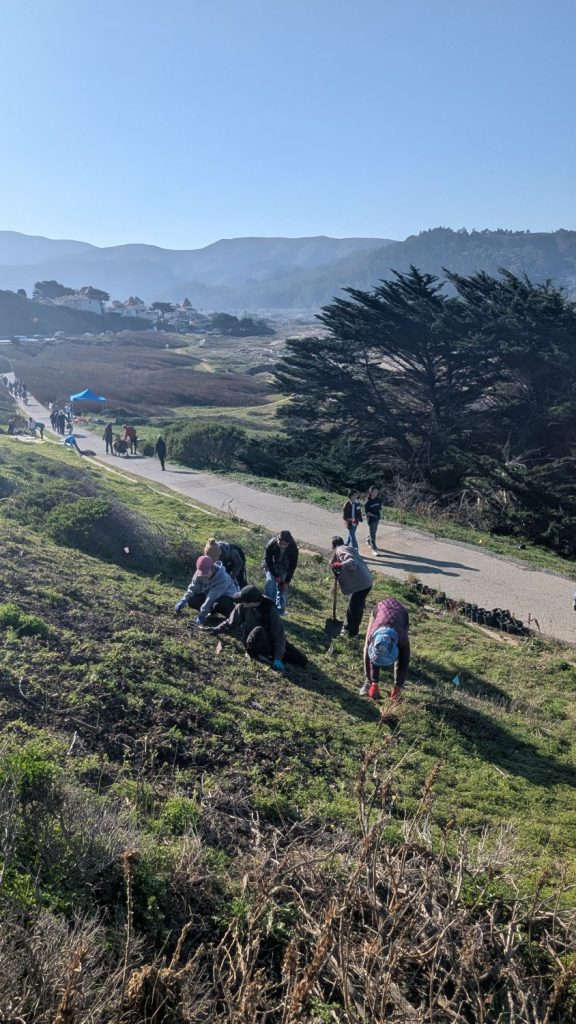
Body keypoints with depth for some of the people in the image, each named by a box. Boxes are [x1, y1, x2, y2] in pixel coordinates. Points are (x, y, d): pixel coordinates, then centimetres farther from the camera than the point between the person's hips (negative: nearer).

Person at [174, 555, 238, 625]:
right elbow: (193, 588, -9)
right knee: (192, 600, -15)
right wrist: (183, 601, -25)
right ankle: (212, 612, 7)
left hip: (228, 598, -6)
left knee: (218, 605, -40)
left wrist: (202, 614, -37)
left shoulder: (222, 577, -36)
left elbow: (212, 597, -37)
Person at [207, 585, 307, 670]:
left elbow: (279, 634, -22)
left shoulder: (270, 610, -23)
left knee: (302, 661, -11)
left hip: (270, 640, 1)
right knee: (258, 631, -41)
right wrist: (217, 630, 2)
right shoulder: (242, 606, -18)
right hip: (252, 642, -1)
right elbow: (231, 622, 2)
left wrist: (278, 658, -28)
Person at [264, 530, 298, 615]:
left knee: (283, 586, -6)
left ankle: (280, 610, 4)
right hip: (272, 566, -1)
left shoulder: (293, 547, -29)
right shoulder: (271, 544, -32)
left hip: (284, 567, 1)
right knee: (270, 582, -16)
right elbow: (268, 560, -18)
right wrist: (276, 575, -18)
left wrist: (287, 581, -18)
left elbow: (293, 565, -17)